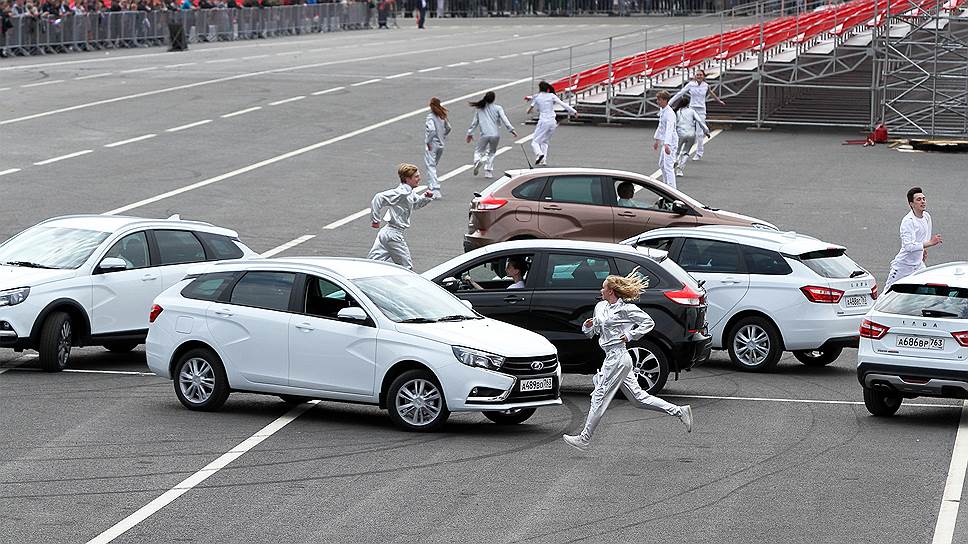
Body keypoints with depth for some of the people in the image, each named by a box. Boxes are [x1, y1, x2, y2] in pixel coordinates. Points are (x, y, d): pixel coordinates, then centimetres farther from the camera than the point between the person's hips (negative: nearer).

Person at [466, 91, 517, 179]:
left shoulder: (479, 109, 7)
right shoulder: (498, 108, 1)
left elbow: (474, 122, 13)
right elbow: (504, 120, -4)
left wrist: (470, 133, 22)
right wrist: (511, 130, -1)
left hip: (484, 135, 0)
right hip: (495, 135, 0)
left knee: (478, 151, 14)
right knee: (491, 152, 18)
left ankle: (477, 161, -20)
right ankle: (488, 171, 11)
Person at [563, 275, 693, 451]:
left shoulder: (626, 309, -10)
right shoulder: (600, 307, 13)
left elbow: (648, 322, -9)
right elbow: (591, 332, 20)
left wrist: (630, 335, -14)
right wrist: (588, 326, -2)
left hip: (617, 357, -9)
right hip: (612, 358, 9)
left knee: (600, 396, -4)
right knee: (638, 398, 10)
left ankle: (585, 438, 2)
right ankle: (679, 411, 13)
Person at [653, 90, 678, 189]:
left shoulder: (669, 113, -22)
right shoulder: (662, 110, 9)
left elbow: (669, 130, -32)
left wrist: (666, 144, -41)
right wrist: (657, 140, 30)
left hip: (670, 141, -11)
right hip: (664, 141, 11)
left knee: (668, 166, -13)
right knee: (662, 165, 21)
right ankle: (667, 186, 34)